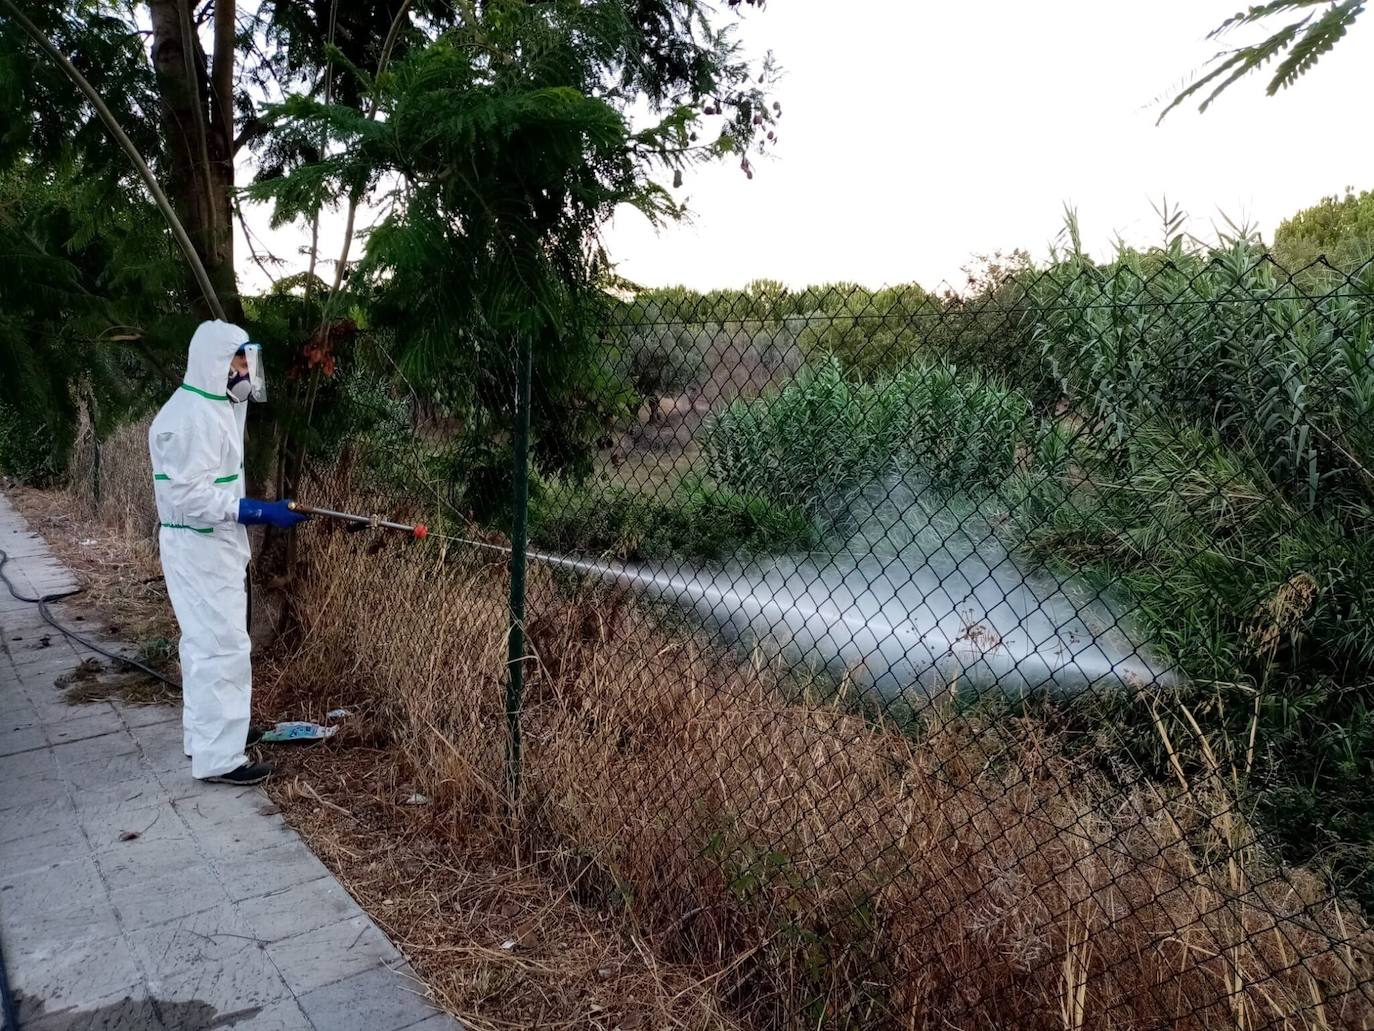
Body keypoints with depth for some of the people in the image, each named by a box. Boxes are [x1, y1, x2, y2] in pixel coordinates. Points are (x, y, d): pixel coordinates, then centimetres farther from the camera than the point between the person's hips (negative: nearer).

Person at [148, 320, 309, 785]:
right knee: (223, 647, -6)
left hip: (216, 544, 11)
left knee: (207, 643, 19)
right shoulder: (191, 416, -21)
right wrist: (261, 511, -30)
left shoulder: (217, 407, 11)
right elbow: (187, 494, -28)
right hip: (198, 549, -11)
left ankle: (203, 734, 33)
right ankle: (218, 758, 2)